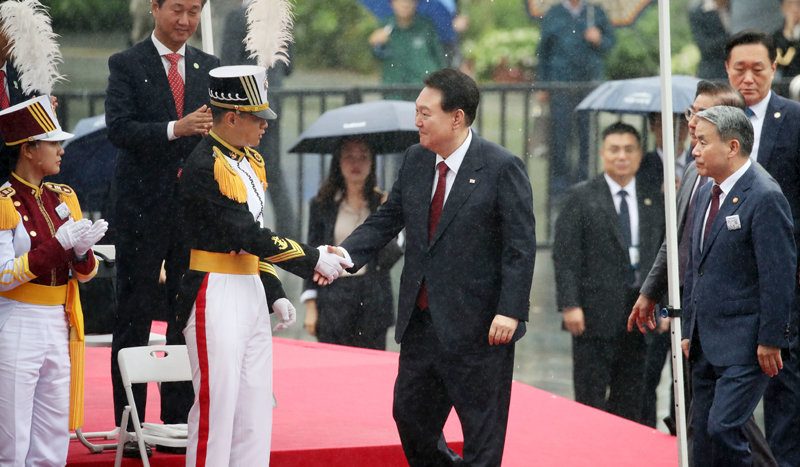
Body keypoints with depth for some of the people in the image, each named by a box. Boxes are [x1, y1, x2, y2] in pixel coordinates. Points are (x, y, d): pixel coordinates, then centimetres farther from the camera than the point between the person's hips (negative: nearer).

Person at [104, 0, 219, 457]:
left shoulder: (210, 68, 12)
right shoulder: (126, 65, -2)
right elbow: (119, 128, -14)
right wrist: (176, 128, -26)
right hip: (144, 208, -4)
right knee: (134, 316, 0)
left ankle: (179, 420, 13)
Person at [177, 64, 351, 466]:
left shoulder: (250, 160, 13)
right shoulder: (205, 166, -16)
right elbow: (248, 235, -19)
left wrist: (274, 295, 13)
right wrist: (314, 260, -13)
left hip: (250, 291, 9)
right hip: (215, 295, -9)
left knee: (255, 404, 10)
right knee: (217, 403, -7)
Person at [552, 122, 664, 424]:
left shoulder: (654, 198, 10)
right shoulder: (581, 197, 0)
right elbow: (564, 255, -4)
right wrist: (570, 305, -12)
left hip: (638, 315, 3)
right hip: (596, 314, -3)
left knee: (629, 401, 8)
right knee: (590, 399, -1)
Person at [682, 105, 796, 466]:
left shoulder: (765, 198, -13)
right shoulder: (706, 194, 15)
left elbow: (779, 276, -16)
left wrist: (770, 341, -18)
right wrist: (688, 331, 18)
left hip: (745, 345, -9)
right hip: (706, 343, 9)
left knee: (723, 429, -16)